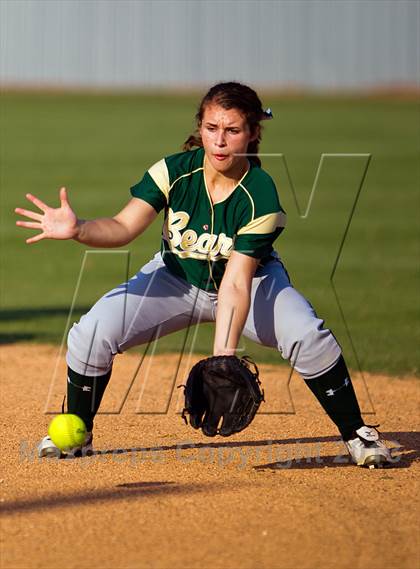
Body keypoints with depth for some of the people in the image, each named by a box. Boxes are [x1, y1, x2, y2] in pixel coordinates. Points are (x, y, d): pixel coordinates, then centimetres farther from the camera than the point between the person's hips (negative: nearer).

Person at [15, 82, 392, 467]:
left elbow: (237, 282, -33)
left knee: (307, 335, -29)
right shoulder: (174, 172, -22)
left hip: (252, 280, -2)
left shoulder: (261, 197, -28)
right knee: (92, 333, -17)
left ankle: (355, 433, -8)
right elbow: (123, 227, -31)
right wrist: (77, 230, -52)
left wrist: (222, 358, -43)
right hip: (177, 279, 2)